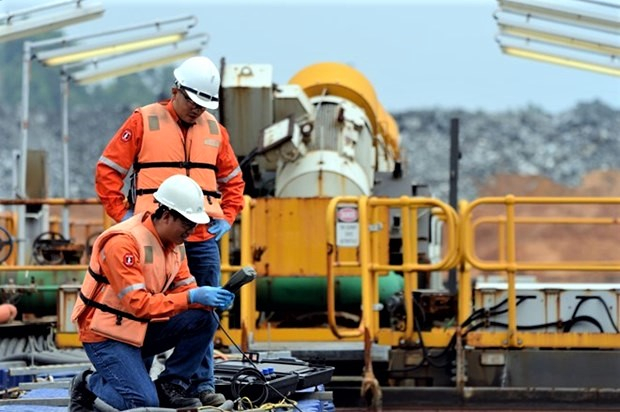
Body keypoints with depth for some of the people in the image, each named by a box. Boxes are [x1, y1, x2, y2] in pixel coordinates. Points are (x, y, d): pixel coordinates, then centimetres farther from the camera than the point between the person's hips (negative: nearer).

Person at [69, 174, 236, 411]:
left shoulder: (174, 242, 3)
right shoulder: (123, 242, -24)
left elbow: (184, 289, 4)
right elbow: (138, 304, -29)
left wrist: (210, 299, -19)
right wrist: (192, 298, -32)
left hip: (142, 328, 8)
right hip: (107, 335, -8)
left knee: (204, 319, -13)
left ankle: (169, 387, 0)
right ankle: (88, 385, 6)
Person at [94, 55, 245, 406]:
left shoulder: (214, 129, 15)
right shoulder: (144, 122, 1)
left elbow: (233, 179, 25)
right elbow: (108, 170, 2)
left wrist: (227, 219, 12)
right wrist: (124, 216, -3)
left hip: (203, 239, 4)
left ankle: (201, 385, 9)